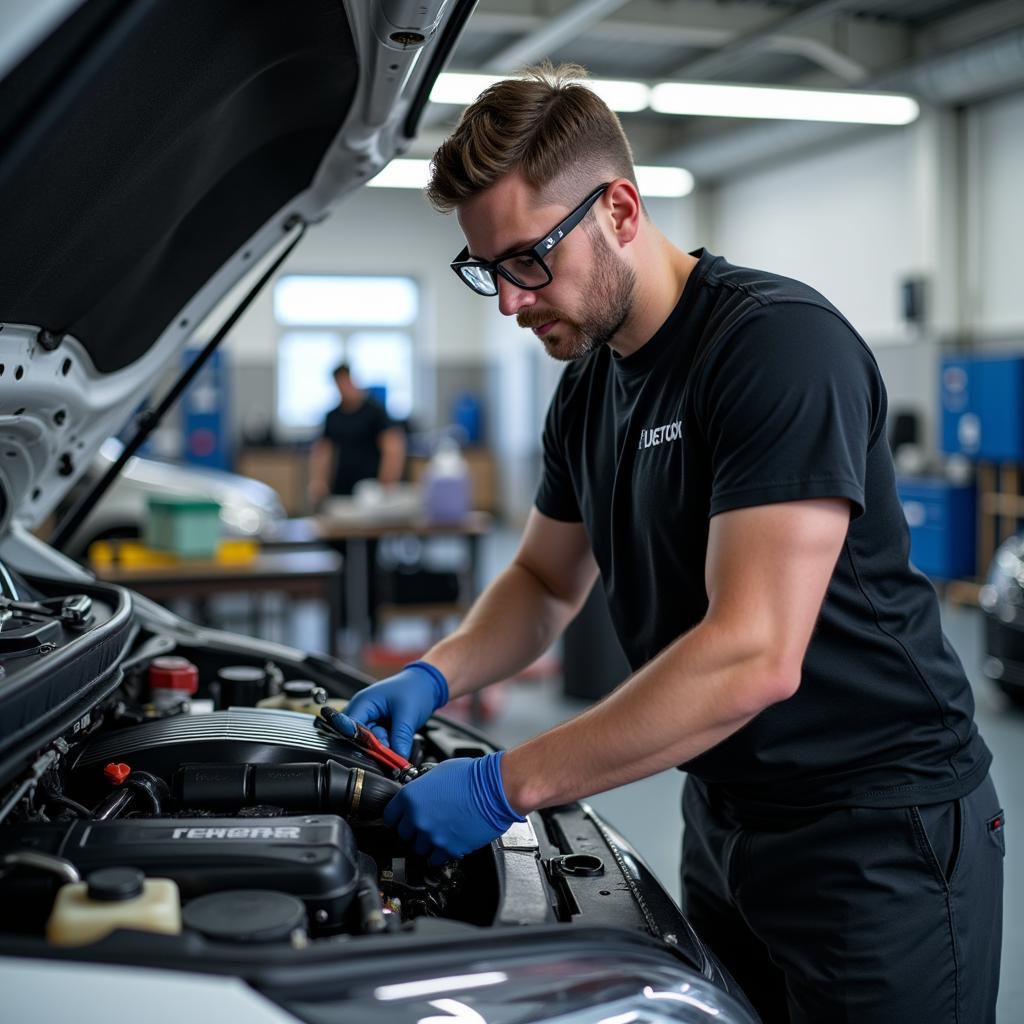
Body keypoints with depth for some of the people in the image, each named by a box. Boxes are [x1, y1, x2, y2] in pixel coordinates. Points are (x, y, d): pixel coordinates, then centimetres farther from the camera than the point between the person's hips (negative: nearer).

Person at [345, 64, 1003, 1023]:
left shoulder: (782, 341, -22)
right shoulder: (589, 387, 6)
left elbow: (756, 656, -30)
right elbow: (546, 580, 19)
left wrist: (507, 785, -26)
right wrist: (435, 676, -1)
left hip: (879, 834, -8)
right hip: (723, 819, 8)